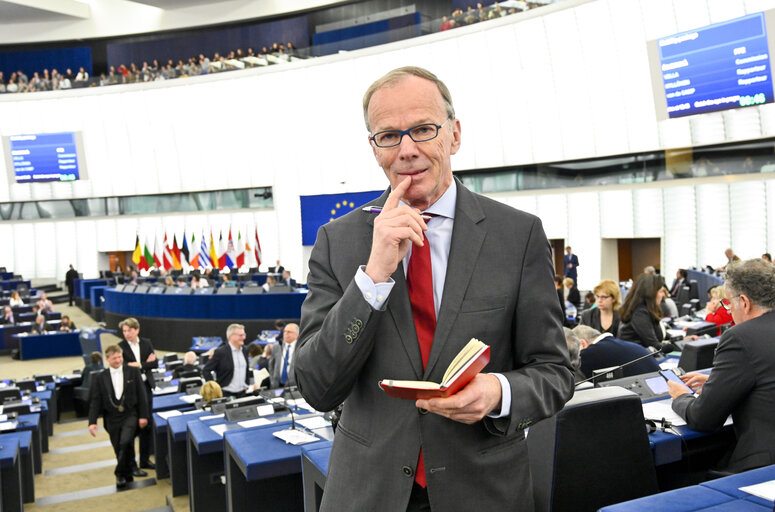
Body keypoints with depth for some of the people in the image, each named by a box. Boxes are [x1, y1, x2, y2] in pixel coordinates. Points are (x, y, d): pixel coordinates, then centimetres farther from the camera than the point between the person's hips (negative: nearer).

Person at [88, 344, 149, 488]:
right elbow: (95, 401, 3)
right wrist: (92, 421, -6)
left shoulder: (133, 371, 1)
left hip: (130, 415, -2)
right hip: (112, 418, 2)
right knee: (119, 449, 5)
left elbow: (141, 395, 2)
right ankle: (127, 476, 24)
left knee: (125, 442, -21)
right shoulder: (100, 377, 4)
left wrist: (143, 416, -3)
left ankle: (120, 473, -3)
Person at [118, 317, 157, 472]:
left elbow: (155, 363, 2)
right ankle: (131, 465, 5)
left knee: (147, 426, 11)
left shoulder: (146, 343, 7)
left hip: (146, 387, 4)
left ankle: (145, 460, 23)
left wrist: (139, 365, -13)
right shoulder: (120, 347, -6)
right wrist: (146, 363, -11)